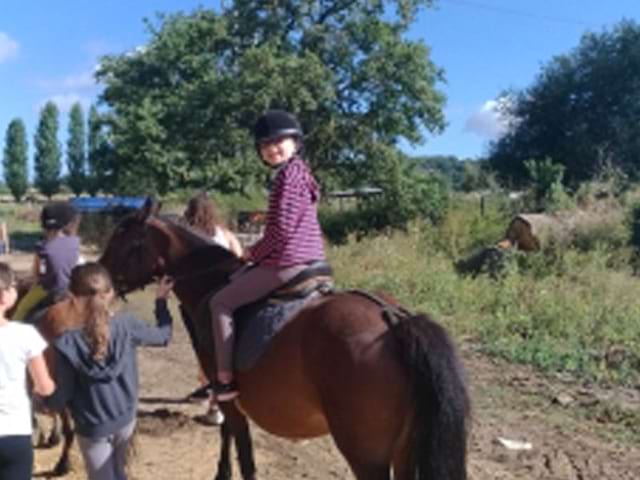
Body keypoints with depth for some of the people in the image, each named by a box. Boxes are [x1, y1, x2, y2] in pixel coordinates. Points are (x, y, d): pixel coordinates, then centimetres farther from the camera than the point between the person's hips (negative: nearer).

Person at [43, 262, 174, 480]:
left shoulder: (68, 344, -27)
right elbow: (163, 336, 3)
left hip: (93, 429, -4)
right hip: (126, 419, 4)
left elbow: (59, 400, -18)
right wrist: (161, 301, 16)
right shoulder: (127, 325, -18)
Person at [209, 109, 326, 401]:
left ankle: (225, 380, -2)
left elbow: (282, 229, -21)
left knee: (221, 302, -1)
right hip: (309, 261, 11)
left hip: (286, 263, -11)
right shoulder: (299, 172, 17)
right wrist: (260, 252, 14)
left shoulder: (288, 174, -14)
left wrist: (253, 253, -6)